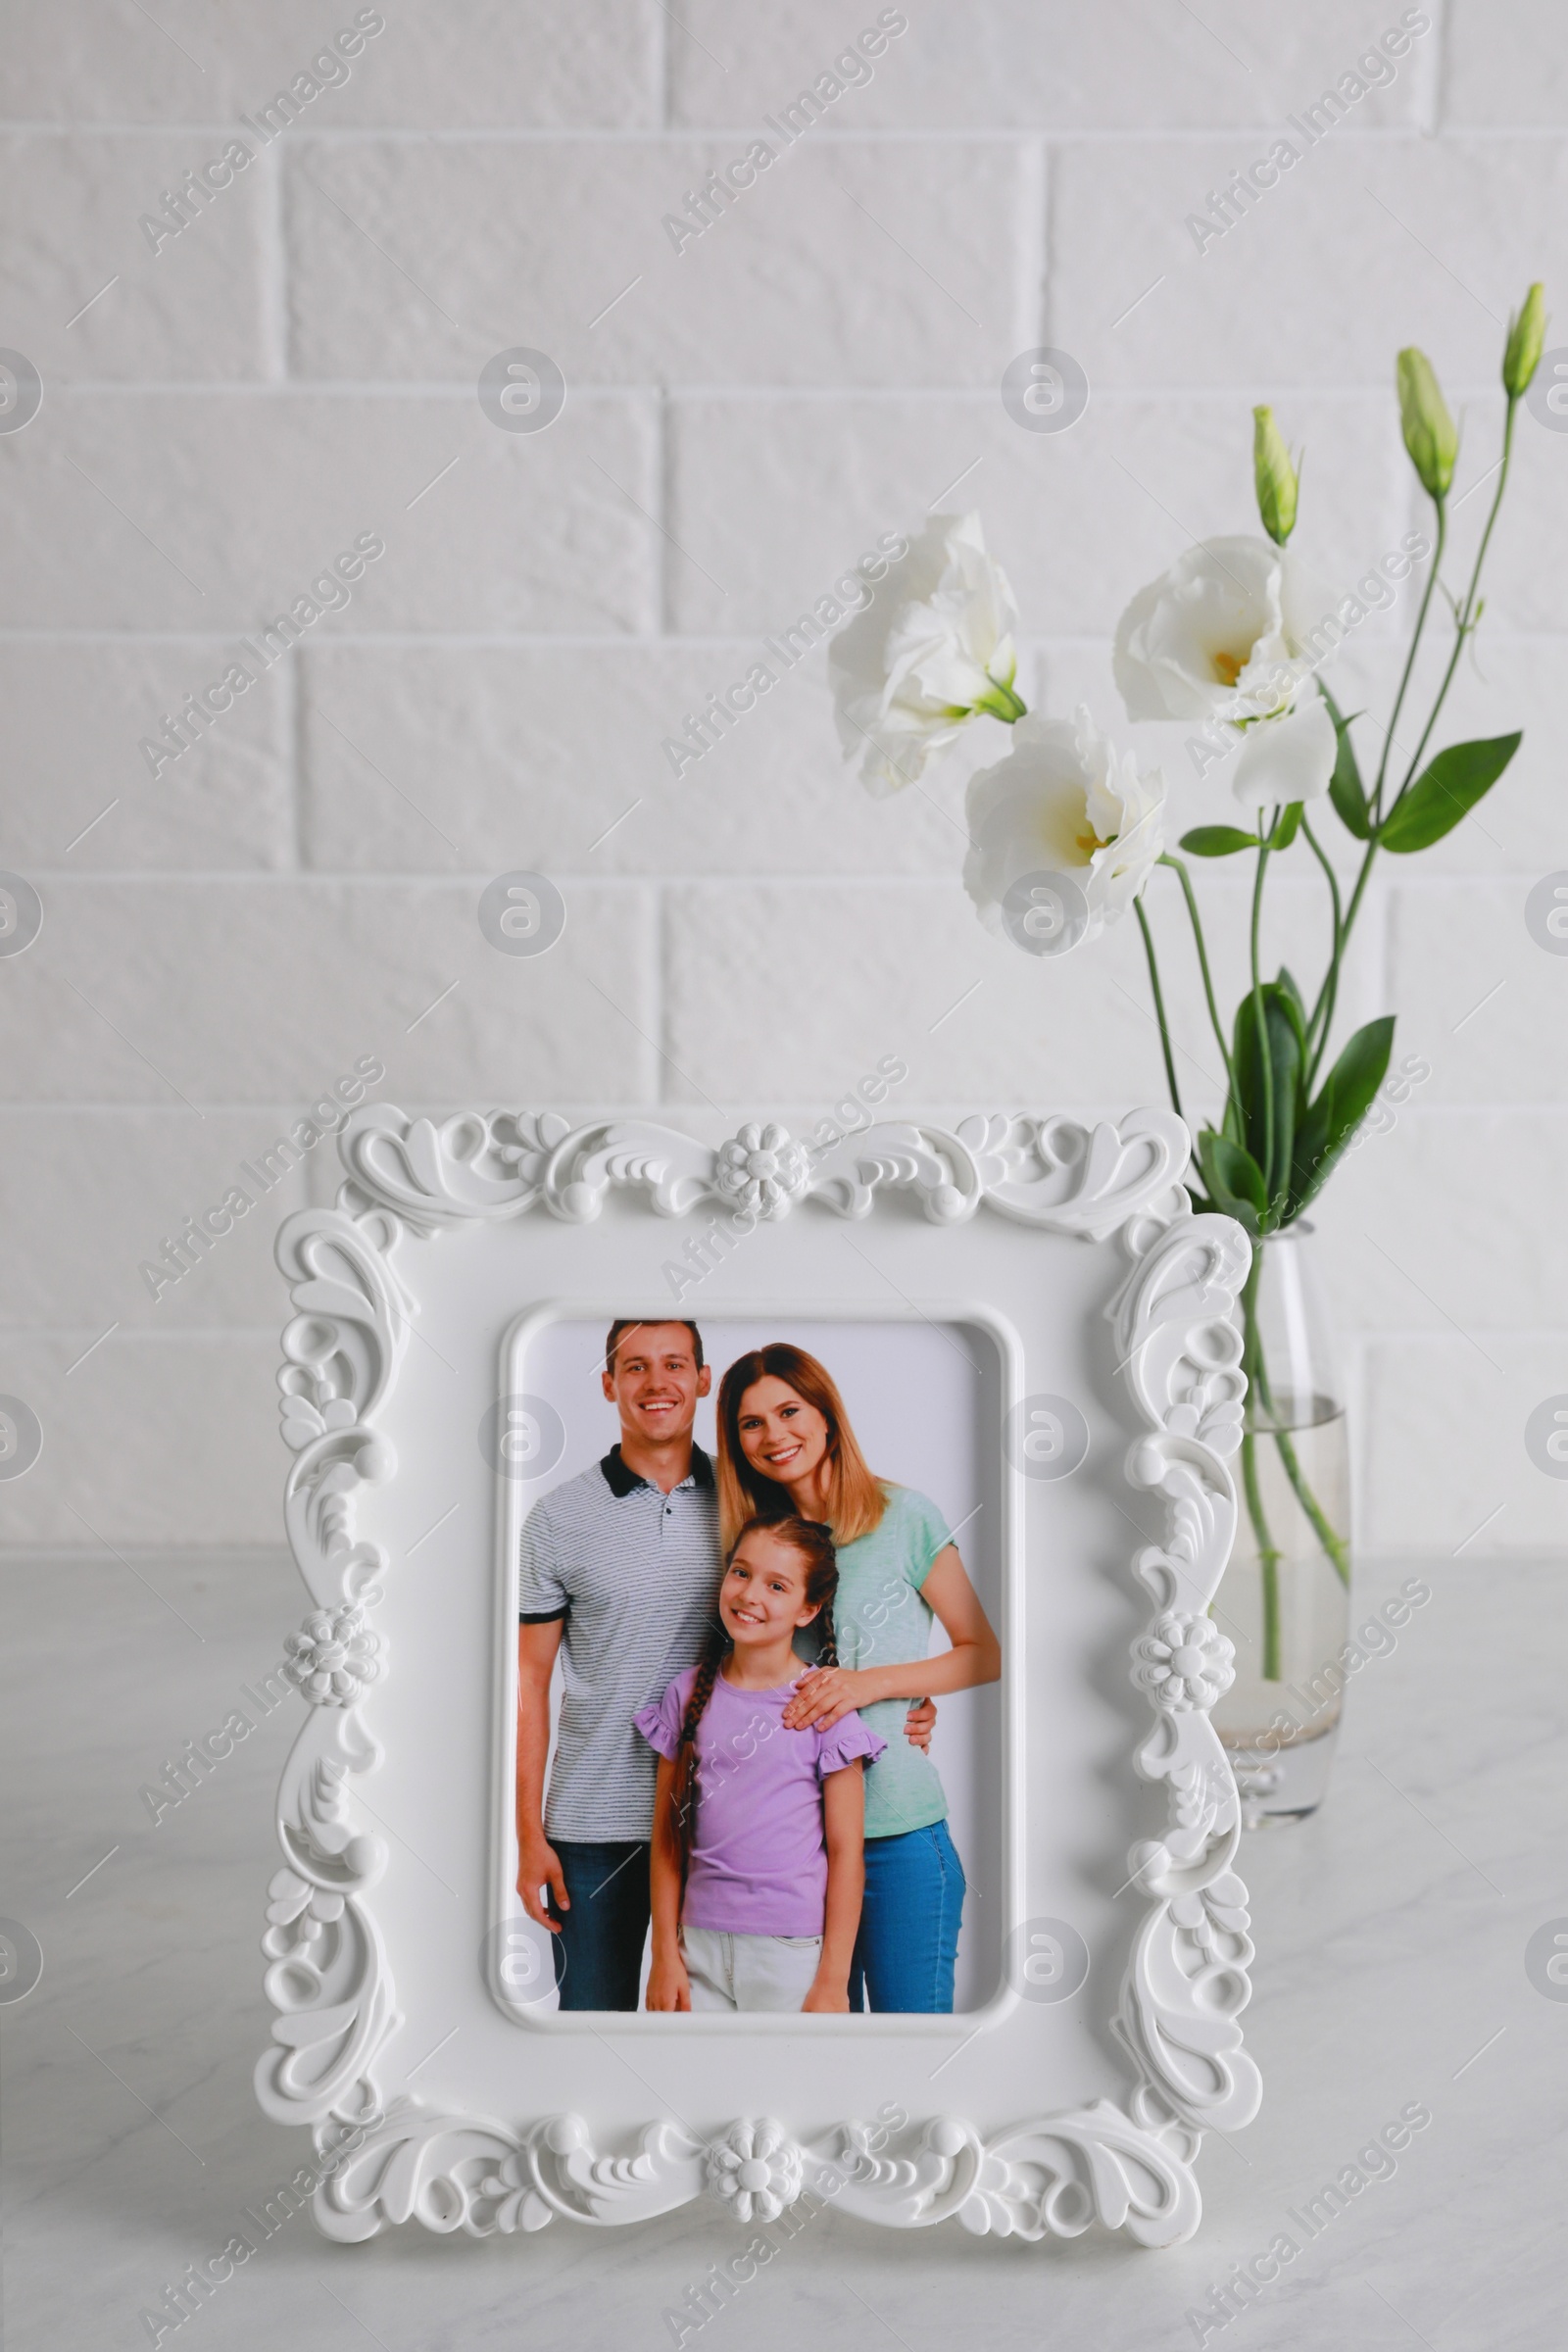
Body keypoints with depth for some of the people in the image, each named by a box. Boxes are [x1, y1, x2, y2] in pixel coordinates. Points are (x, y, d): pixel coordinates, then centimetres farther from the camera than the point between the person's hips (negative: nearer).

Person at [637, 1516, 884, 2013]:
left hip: (794, 1951, -3)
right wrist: (665, 1954, 4)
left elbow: (846, 1851, -4)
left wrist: (833, 1983, -6)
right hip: (701, 1944, 3)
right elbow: (667, 1833, 7)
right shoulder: (689, 1693, 3)